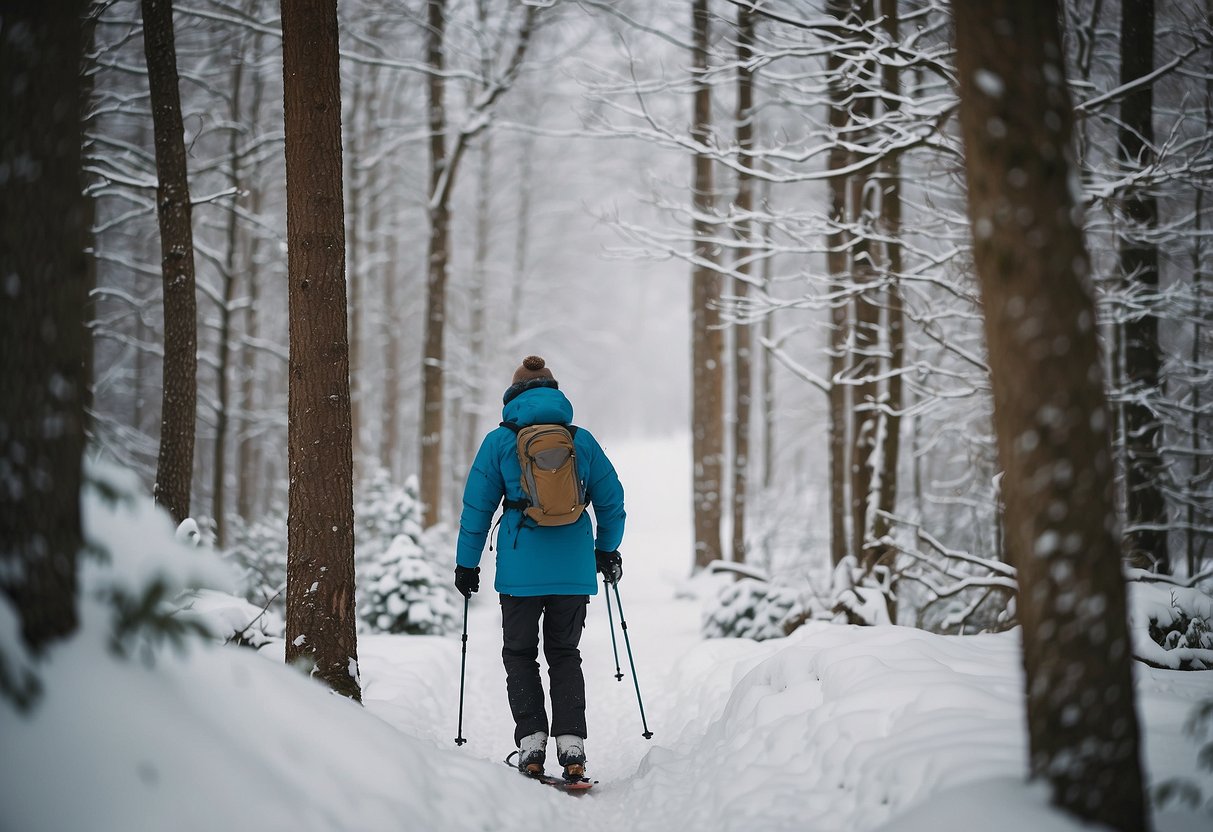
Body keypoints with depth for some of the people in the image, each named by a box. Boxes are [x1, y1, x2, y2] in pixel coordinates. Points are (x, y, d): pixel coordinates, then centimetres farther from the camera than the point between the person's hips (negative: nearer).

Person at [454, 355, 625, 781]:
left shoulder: (500, 440, 0)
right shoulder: (582, 440, 6)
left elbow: (477, 506, 2)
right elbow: (611, 499, 12)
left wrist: (466, 563, 10)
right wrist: (607, 550, 26)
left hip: (521, 569, -2)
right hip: (575, 567, 2)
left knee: (520, 654, 11)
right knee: (565, 653, 12)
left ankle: (531, 742, -1)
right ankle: (571, 743, 1)